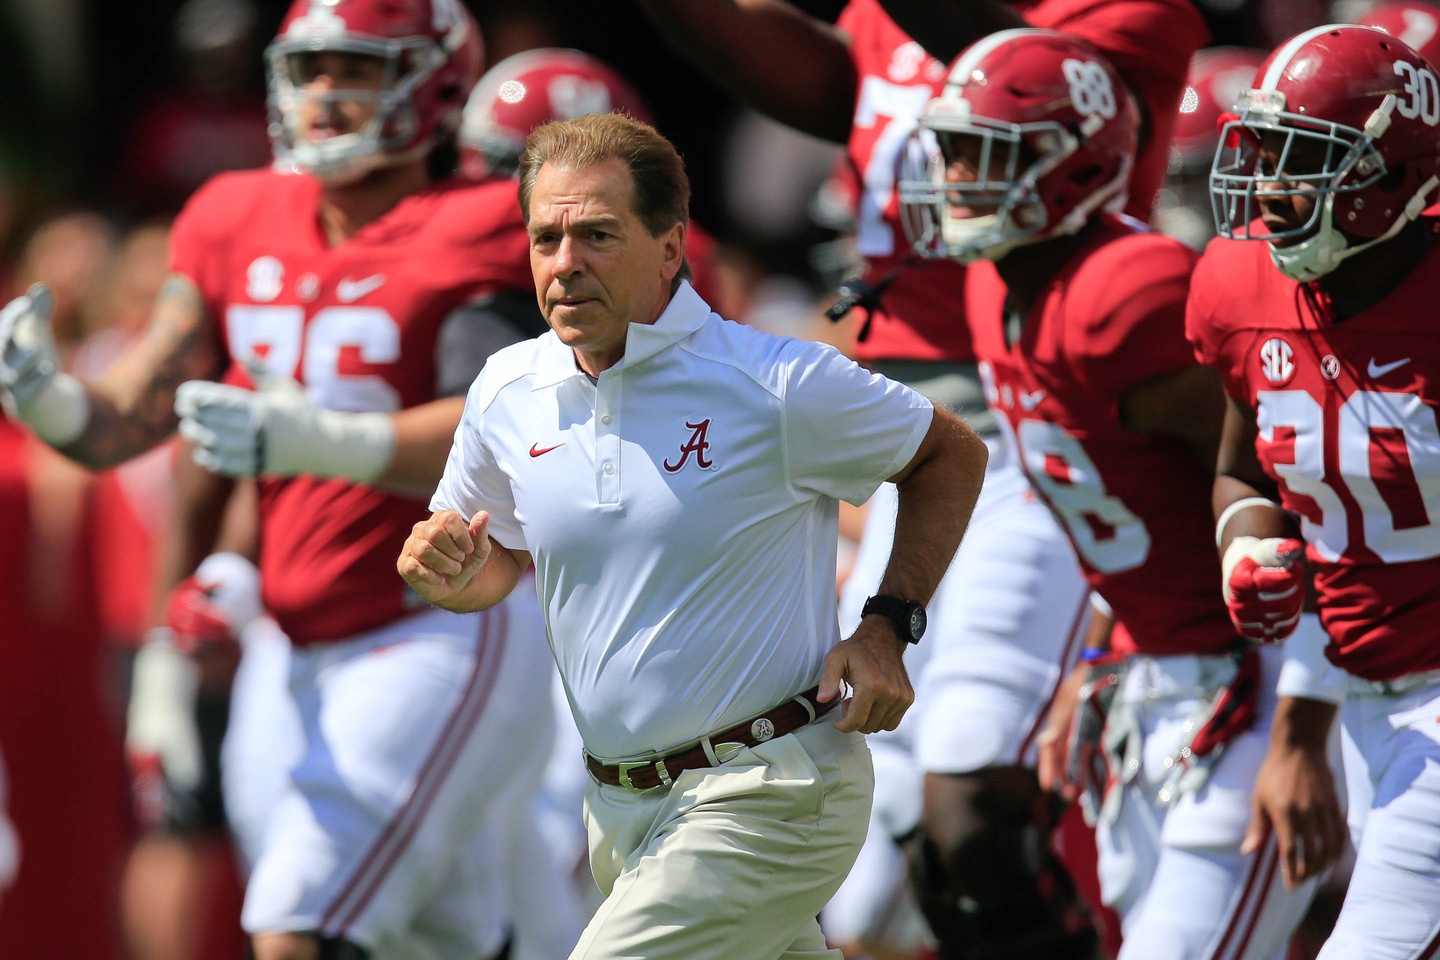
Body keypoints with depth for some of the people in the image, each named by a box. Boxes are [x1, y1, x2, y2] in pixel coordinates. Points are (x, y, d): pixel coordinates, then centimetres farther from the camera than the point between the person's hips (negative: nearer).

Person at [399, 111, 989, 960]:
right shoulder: (508, 393, 2)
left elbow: (953, 454, 4)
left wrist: (889, 628, -6)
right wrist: (449, 573, -5)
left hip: (766, 801, -7)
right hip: (620, 809, 7)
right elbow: (501, 560, 19)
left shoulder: (781, 387, -13)